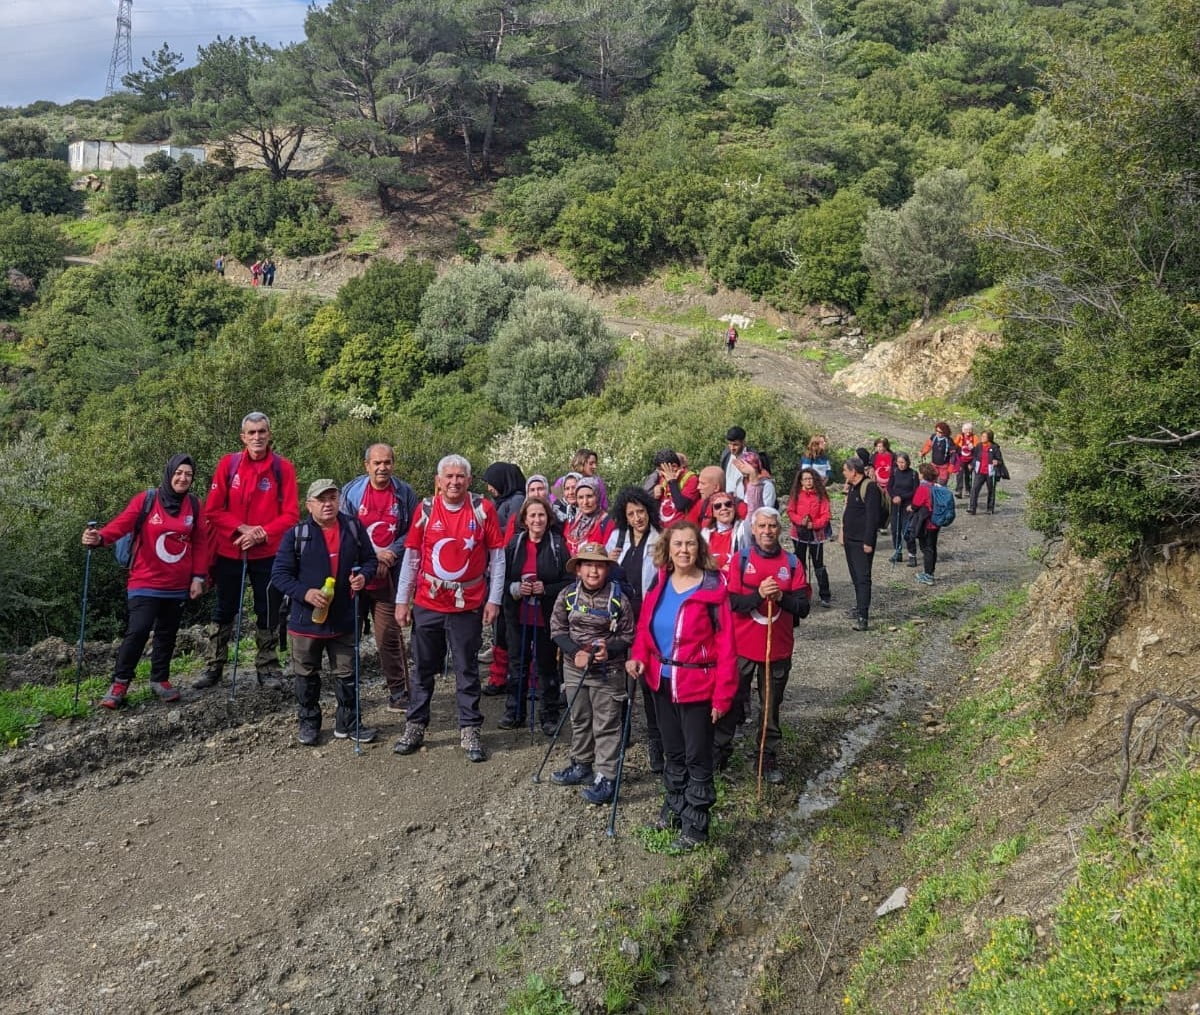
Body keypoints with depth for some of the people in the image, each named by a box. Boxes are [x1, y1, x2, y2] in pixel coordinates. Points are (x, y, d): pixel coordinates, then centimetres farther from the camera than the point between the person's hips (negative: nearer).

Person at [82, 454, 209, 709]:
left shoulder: (194, 505, 3)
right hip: (145, 583, -4)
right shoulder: (146, 500, -7)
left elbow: (200, 543, 6)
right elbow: (121, 524, -17)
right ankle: (120, 683, 2)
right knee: (138, 631, -12)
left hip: (178, 585, 4)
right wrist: (100, 538, -37)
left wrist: (198, 577, 3)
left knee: (167, 633, 14)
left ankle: (160, 679, 28)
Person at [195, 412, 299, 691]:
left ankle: (268, 668, 21)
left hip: (268, 553, -1)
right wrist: (242, 528, -15)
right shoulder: (228, 464, -2)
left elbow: (291, 514, -6)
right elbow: (212, 510, -3)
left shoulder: (283, 468, -5)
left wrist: (262, 533, -18)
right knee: (224, 611, 12)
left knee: (268, 612, 8)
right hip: (229, 552, 1)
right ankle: (213, 667, 24)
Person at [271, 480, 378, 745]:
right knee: (306, 676, 12)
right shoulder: (296, 534, -9)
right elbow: (279, 574, -8)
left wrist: (364, 576, -11)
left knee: (347, 674, 13)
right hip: (306, 619, -2)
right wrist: (304, 592, -22)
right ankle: (308, 723, 28)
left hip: (344, 619, 2)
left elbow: (370, 559, 11)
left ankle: (348, 722, 27)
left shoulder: (354, 528, -1)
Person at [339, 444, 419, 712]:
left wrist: (391, 554, -11)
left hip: (389, 576, -1)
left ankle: (398, 693, 7)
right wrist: (372, 556, -11)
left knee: (390, 635, -2)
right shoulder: (351, 491, 0)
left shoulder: (405, 493, 1)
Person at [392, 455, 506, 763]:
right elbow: (411, 557, 4)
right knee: (423, 668, 11)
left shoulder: (483, 509, -4)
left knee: (467, 670, 6)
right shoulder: (426, 509, 0)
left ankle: (470, 731, 14)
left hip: (468, 605, -1)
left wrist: (494, 600, -4)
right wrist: (402, 600, 3)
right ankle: (415, 726, 23)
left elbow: (497, 557, -1)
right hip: (427, 604, 2)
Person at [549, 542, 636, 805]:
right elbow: (557, 630, -1)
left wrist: (609, 649, -23)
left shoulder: (618, 598, -13)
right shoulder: (567, 596, -5)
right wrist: (575, 652, -15)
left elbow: (627, 636, -5)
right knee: (579, 720, 18)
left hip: (608, 670, -4)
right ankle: (581, 765, 35)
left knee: (606, 724, 0)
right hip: (574, 667, 4)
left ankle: (606, 778, 5)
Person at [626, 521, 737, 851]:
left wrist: (723, 694, -17)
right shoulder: (659, 583, 1)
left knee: (697, 758, 8)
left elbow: (725, 645, -15)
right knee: (673, 753, 22)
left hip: (697, 687, -5)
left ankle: (694, 826, 21)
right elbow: (645, 626, 11)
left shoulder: (713, 588, -15)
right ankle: (674, 809, 40)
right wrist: (638, 656, -8)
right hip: (662, 683, 6)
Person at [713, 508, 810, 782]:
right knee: (732, 703, 6)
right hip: (742, 647, -1)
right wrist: (758, 595, -26)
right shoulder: (740, 559, -2)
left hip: (778, 648, 2)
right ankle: (719, 752, 20)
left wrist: (782, 597, -21)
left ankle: (768, 757, 23)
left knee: (771, 708, 11)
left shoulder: (792, 563, 2)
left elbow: (803, 607, -2)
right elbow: (730, 601, -11)